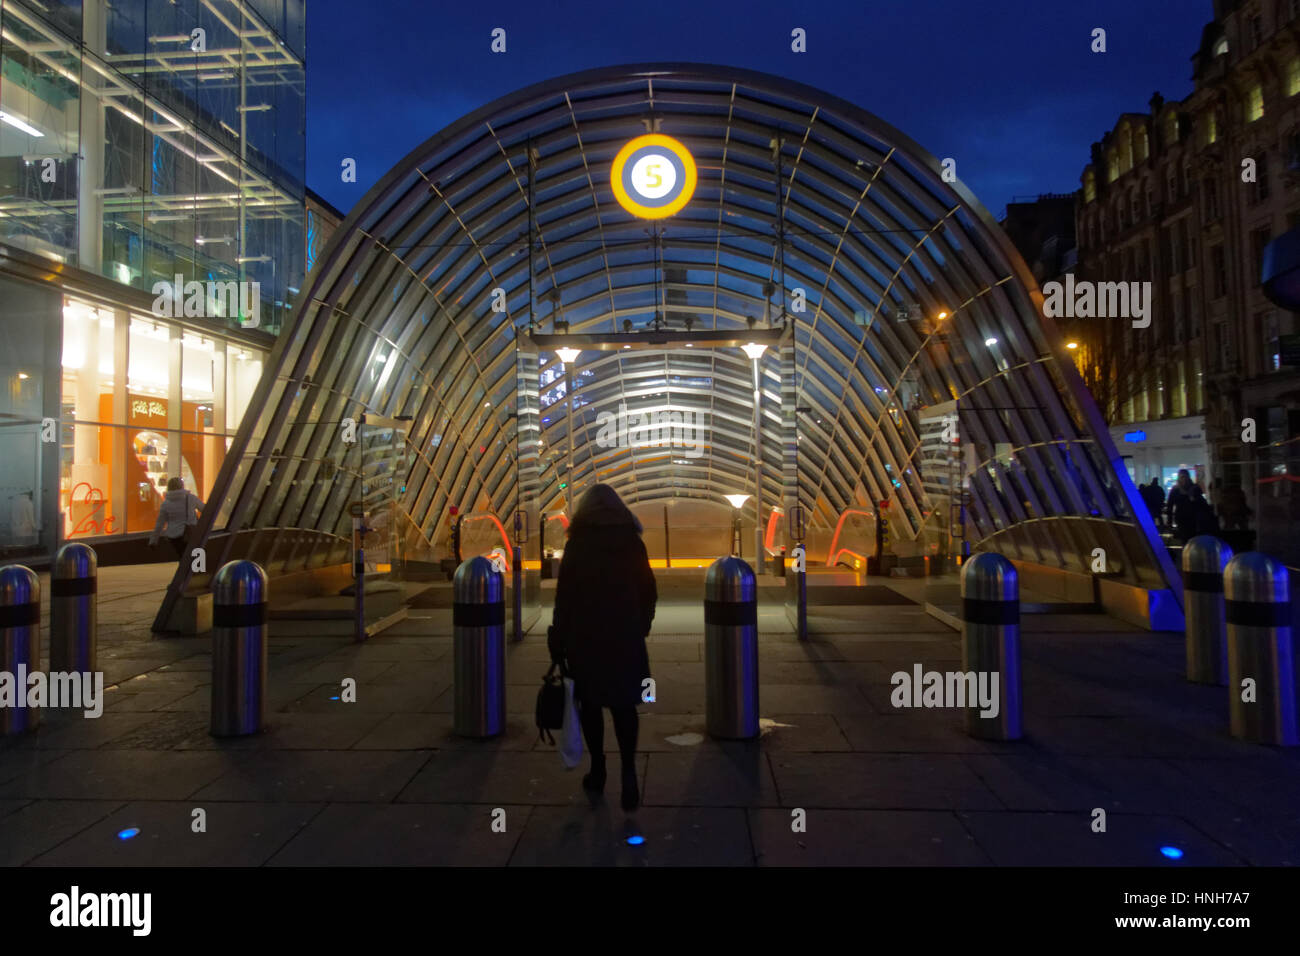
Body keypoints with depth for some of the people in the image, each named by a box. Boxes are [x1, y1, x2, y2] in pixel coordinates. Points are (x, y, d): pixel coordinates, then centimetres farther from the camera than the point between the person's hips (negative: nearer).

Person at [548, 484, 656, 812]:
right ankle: (628, 774, -5)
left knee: (590, 702, 13)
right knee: (623, 704, 8)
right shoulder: (633, 542, 2)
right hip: (625, 636, 2)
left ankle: (598, 770, 20)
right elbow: (648, 591, 5)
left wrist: (558, 642, -2)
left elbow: (564, 596, -8)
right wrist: (641, 627, 16)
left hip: (585, 636, -2)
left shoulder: (577, 544, -6)